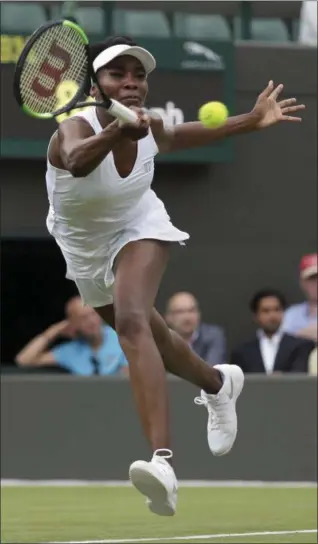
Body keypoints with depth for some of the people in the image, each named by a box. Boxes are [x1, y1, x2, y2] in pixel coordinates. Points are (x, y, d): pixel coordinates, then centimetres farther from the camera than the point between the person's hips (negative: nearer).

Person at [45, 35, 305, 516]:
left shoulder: (152, 131, -20)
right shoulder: (76, 129, -33)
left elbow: (188, 135, 7)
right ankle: (218, 383, 55)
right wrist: (114, 134, -80)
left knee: (131, 320, -30)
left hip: (137, 229, -1)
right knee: (149, 341, 19)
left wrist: (253, 120, -2)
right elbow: (78, 158, -60)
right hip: (87, 248, 1)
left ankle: (163, 461, -48)